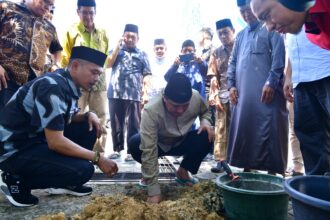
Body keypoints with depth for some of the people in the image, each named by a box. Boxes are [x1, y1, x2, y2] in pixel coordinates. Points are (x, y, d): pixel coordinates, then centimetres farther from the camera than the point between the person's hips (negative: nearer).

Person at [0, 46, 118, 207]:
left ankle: (64, 182, 11)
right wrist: (97, 158, -21)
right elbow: (55, 142, -29)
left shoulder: (68, 85, 3)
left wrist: (89, 115, -4)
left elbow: (67, 119, 17)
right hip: (14, 149, -9)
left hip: (36, 138, 9)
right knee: (83, 170, -22)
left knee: (88, 128, 2)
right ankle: (17, 180, -3)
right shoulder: (53, 87, -26)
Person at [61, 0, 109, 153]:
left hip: (99, 82, 3)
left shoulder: (102, 33, 14)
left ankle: (99, 154, 11)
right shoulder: (71, 31, 6)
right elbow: (65, 59, 3)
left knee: (100, 120, 3)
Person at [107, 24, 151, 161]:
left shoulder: (142, 54, 11)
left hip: (134, 94, -2)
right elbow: (108, 64, -2)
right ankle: (117, 149, 19)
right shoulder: (117, 50, 16)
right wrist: (118, 46, -2)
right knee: (116, 123, 7)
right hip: (115, 93, 2)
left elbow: (146, 75, 5)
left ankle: (132, 151, 7)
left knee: (133, 124, -1)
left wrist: (145, 93, -5)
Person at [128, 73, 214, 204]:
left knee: (207, 136, -25)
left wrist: (205, 121, -26)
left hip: (182, 142, 3)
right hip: (158, 145, -3)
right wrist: (154, 192, -39)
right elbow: (149, 151, -39)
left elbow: (205, 112, 0)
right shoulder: (151, 111, -39)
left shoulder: (196, 98, -26)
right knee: (134, 144, -34)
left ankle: (182, 172, 1)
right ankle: (148, 172, 2)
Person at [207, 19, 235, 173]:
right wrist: (215, 97, -3)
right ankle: (220, 160, 9)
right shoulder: (216, 53, 13)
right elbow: (213, 78, 8)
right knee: (221, 129, 4)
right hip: (223, 96, 2)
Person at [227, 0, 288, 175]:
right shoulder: (240, 35, 23)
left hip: (266, 91, -6)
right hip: (243, 93, 6)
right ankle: (247, 166, 17)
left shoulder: (270, 28, 5)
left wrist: (271, 82, -16)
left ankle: (272, 170, 2)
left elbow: (278, 58, -6)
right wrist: (231, 84, 9)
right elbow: (233, 62, 21)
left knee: (269, 131, -6)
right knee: (243, 130, 6)